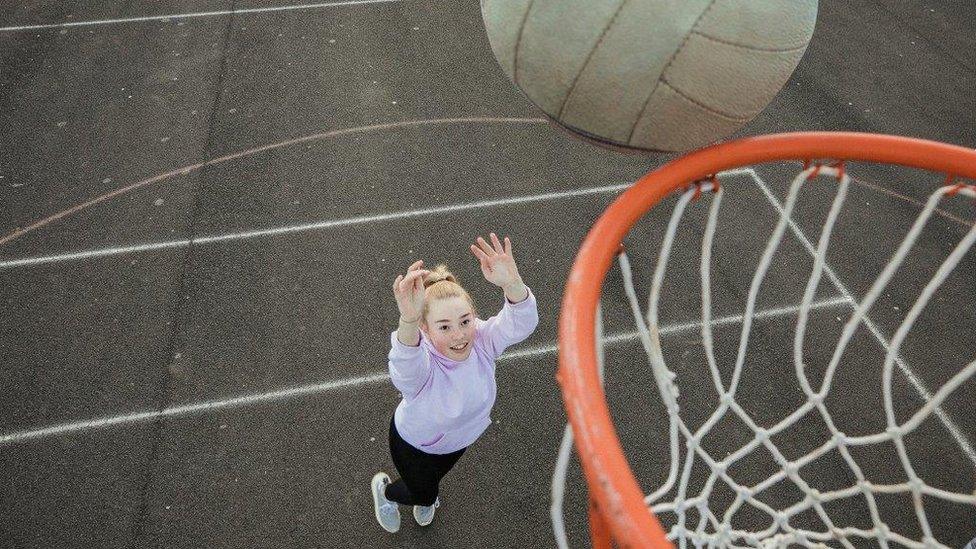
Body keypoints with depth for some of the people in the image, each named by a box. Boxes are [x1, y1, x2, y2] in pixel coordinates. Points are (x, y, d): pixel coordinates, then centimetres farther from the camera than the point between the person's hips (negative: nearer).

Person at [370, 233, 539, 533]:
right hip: (414, 444, -4)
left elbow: (521, 323, -50)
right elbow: (406, 362, -68)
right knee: (424, 494, 23)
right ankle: (384, 489, 56)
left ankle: (424, 498, 70)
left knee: (436, 474, 34)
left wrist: (511, 283, -72)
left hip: (460, 437, 4)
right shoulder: (418, 364, -43)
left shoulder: (481, 339, -33)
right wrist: (408, 320, -90)